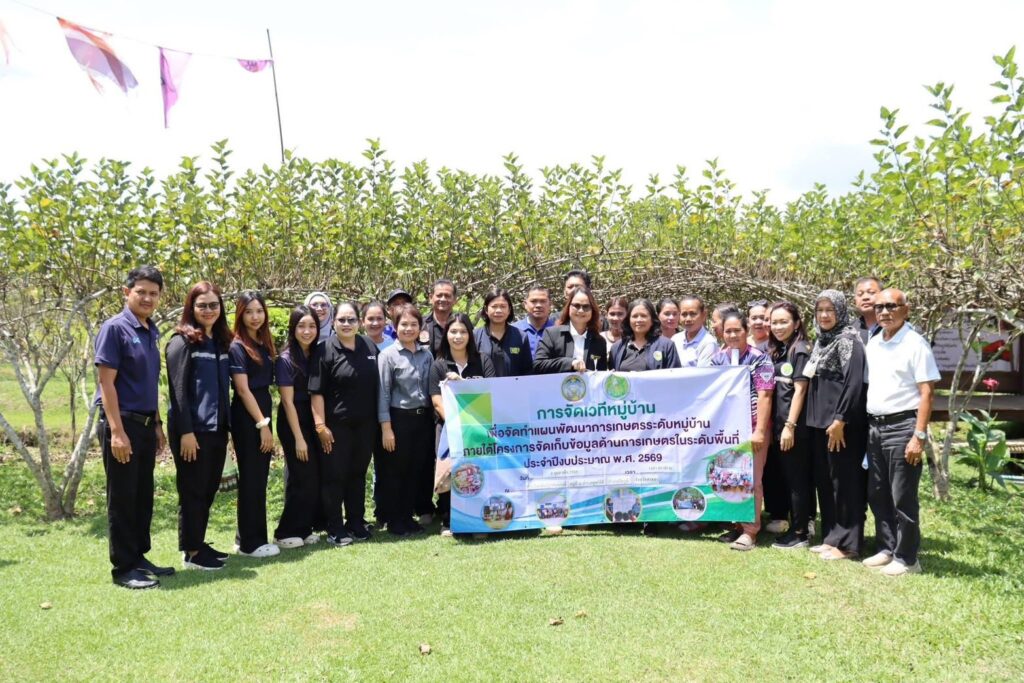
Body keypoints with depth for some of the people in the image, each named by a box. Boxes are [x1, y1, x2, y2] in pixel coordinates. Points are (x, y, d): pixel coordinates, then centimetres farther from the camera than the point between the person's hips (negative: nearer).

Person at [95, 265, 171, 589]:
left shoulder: (151, 332, 12)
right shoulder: (114, 328, -11)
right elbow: (107, 383, -15)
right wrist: (117, 431, -20)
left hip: (145, 424, 8)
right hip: (122, 423, -8)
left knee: (143, 497, 14)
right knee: (122, 499, 1)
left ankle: (139, 557, 26)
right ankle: (123, 568, 11)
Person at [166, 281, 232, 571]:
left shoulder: (221, 342, 12)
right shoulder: (182, 342, -9)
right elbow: (178, 390, -14)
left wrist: (226, 424, 13)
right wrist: (186, 432, -18)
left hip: (217, 428, 7)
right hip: (192, 430, -7)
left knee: (209, 489, 14)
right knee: (193, 491, 1)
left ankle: (199, 544, 26)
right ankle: (190, 552, 12)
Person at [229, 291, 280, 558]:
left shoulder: (265, 344, 12)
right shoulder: (237, 347, -10)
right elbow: (243, 389, -14)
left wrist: (266, 422, 8)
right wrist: (263, 425, -16)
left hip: (263, 413, 8)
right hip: (247, 418, -8)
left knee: (259, 479, 12)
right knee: (251, 479, -2)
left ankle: (249, 537, 22)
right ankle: (251, 543, 7)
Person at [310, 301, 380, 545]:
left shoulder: (370, 348, 4)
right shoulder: (326, 351, -8)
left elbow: (378, 385, 13)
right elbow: (317, 392, -10)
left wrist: (380, 421, 10)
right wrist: (320, 425, -14)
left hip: (365, 424, 4)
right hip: (336, 425, -4)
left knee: (358, 474, 14)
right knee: (335, 475, 4)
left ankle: (356, 523, 26)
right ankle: (335, 529, 14)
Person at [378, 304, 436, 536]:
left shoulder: (426, 355, 8)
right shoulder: (388, 355, -6)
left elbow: (432, 388, 11)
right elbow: (383, 393, -8)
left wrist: (433, 417, 5)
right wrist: (386, 428, -11)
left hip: (423, 418, 5)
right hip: (399, 419, -5)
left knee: (419, 468, 10)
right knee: (396, 471, 4)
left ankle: (408, 518, 24)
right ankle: (395, 522, 16)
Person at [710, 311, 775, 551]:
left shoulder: (760, 358, -5)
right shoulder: (717, 359, 7)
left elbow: (764, 396, -9)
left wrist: (759, 430, -14)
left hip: (752, 428, -4)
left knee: (752, 479, 1)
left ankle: (751, 529, 8)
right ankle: (737, 524, 20)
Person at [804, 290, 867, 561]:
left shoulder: (849, 339, -10)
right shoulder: (821, 341, 15)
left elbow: (854, 382, -18)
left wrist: (840, 419, -21)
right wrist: (815, 418, 14)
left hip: (841, 424, -8)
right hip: (819, 421, 9)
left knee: (844, 482, -1)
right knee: (824, 481, 13)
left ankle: (847, 543, 6)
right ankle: (831, 537, 22)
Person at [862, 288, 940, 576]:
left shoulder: (915, 344, -8)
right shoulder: (872, 344, 11)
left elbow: (927, 393, -12)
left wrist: (919, 436, -17)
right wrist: (869, 427, 9)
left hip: (902, 427, -7)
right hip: (875, 427, 7)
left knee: (902, 498, 0)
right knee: (878, 495, 13)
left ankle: (906, 558, 12)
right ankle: (886, 549, 26)